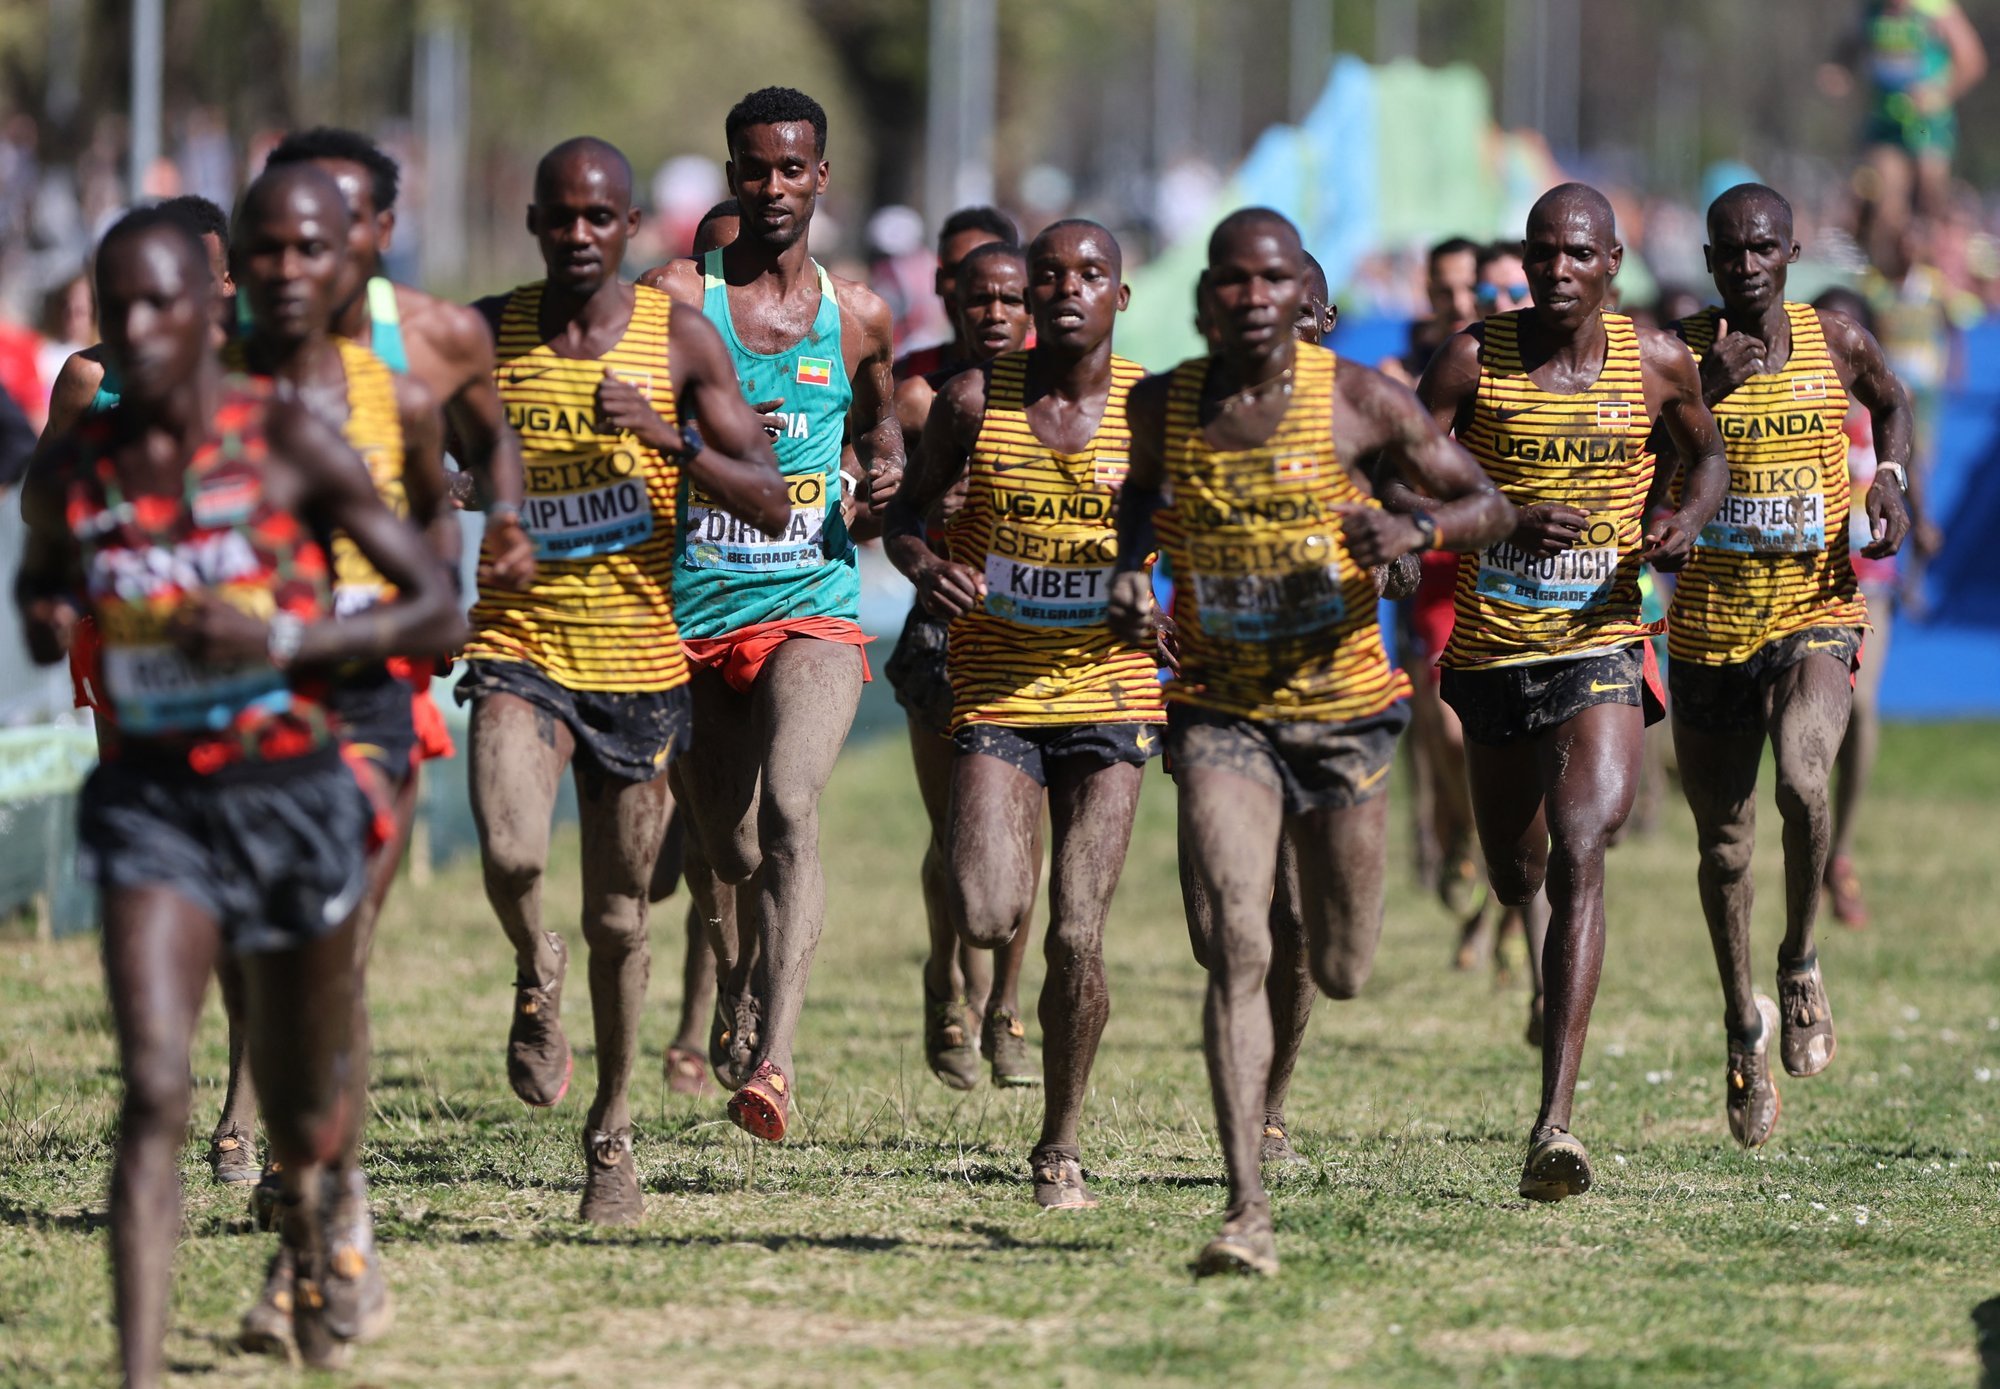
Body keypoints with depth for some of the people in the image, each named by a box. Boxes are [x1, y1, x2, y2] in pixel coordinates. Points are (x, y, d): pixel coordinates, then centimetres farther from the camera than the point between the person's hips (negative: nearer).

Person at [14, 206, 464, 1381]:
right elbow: (42, 583, 24)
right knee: (154, 1095, -19)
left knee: (303, 1112, 16)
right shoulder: (73, 476, 1)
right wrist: (49, 626, -1)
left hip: (291, 795, -1)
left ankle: (319, 1217, 54)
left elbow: (440, 614, -7)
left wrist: (282, 638, -21)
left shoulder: (289, 443, -8)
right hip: (150, 801, 1)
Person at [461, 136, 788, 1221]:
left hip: (639, 656, 0)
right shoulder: (488, 336, 0)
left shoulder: (680, 341, -2)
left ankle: (612, 1130, 27)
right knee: (510, 857, -25)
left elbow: (770, 507, -5)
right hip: (519, 643, 0)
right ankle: (535, 973, 9)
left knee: (618, 919, 9)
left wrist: (671, 439, -20)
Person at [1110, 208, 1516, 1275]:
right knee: (1237, 947, -20)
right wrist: (1129, 572, -3)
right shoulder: (1164, 404, -3)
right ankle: (1246, 1212, -23)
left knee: (1341, 975, 9)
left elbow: (1489, 505, -1)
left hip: (1343, 712, 0)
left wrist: (1415, 530, -22)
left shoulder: (1357, 399, -8)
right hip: (1220, 712, 0)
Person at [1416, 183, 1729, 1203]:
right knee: (1515, 877, 17)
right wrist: (1508, 519, -27)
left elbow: (1708, 454, 19)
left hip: (1602, 646, -2)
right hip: (1493, 648, 2)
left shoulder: (1655, 362, 0)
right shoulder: (1475, 360, -5)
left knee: (1579, 858, -21)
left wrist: (1687, 522, -4)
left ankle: (1555, 1122, -28)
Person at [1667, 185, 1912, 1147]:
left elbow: (1891, 404, 22)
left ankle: (1800, 963, -3)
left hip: (1817, 610, -1)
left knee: (1803, 782, -28)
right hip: (1709, 623, 1)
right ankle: (1744, 1023, 30)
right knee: (1724, 843, 8)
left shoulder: (1836, 343, 0)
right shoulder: (1680, 353, -5)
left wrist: (1889, 478, 4)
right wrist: (1705, 393, -24)